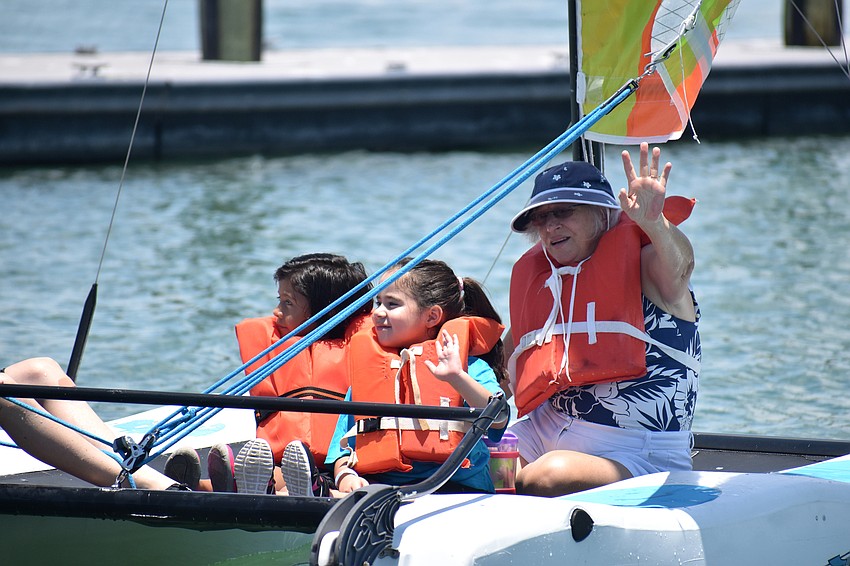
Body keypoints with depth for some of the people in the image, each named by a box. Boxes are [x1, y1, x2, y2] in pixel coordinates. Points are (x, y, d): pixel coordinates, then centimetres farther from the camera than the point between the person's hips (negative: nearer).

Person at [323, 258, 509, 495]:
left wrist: (456, 377, -27)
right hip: (378, 482, 4)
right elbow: (343, 444, 20)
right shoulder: (368, 366, 21)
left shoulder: (467, 365, 5)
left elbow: (498, 420, -14)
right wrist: (344, 475, -2)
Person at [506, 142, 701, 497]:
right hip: (545, 436, 7)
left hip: (638, 457, -7)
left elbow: (678, 268, -31)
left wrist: (654, 223, -51)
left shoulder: (638, 258, -5)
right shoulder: (534, 275, 13)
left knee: (548, 476, -33)